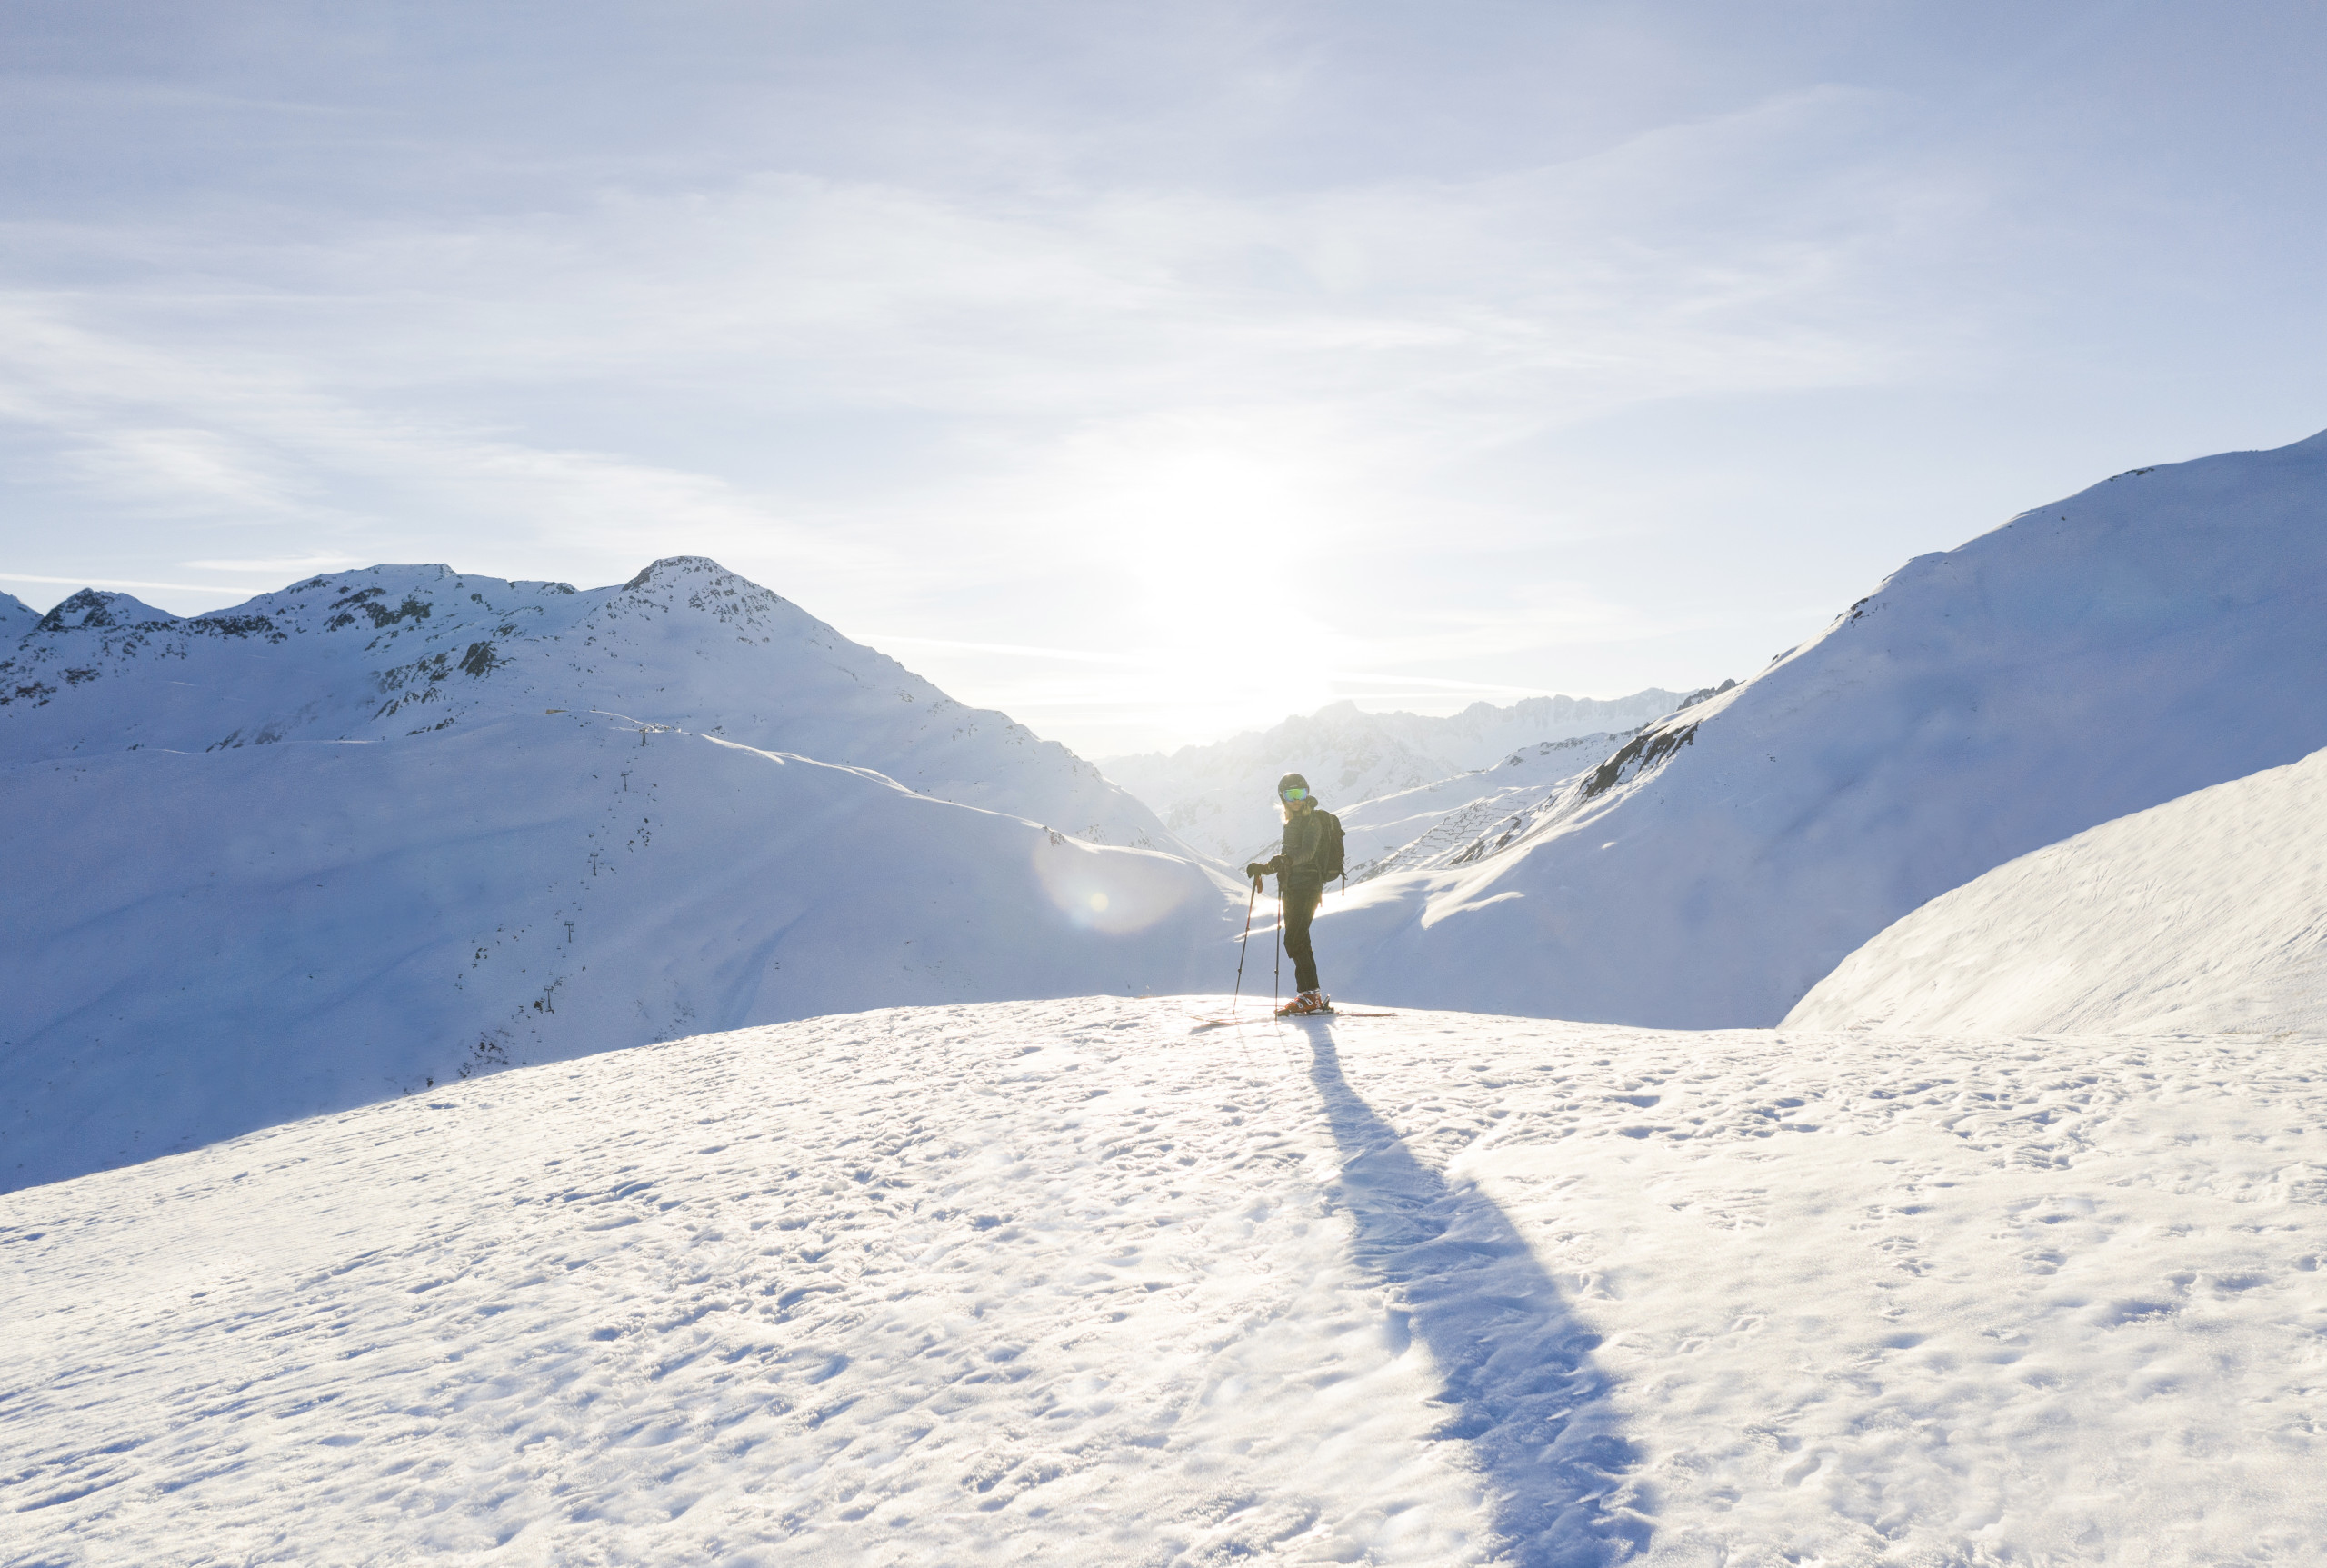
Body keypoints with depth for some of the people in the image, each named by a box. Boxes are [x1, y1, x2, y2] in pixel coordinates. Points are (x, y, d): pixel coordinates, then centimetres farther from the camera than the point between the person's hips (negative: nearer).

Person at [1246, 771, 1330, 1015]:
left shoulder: (1312, 821, -7)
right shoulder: (1293, 823, 21)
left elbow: (1307, 851, -26)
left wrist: (1285, 859, -43)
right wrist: (1263, 867, 16)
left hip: (1307, 886, -9)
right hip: (1293, 889, 9)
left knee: (1295, 940, -17)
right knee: (1298, 942, 8)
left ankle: (1312, 994, -19)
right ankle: (1310, 996, 12)